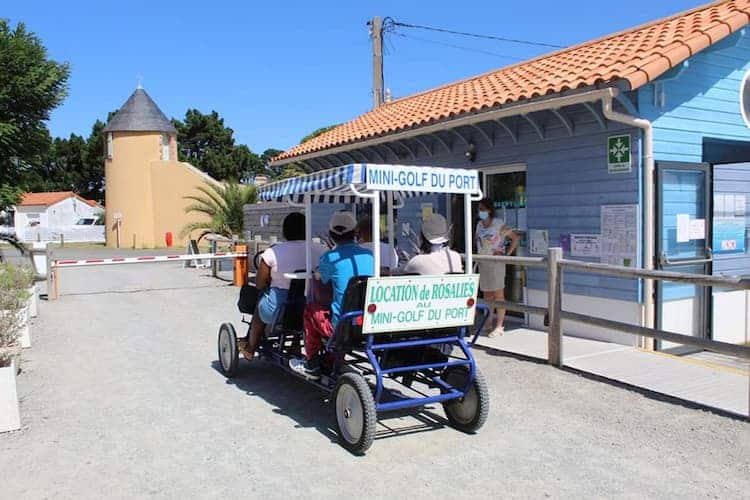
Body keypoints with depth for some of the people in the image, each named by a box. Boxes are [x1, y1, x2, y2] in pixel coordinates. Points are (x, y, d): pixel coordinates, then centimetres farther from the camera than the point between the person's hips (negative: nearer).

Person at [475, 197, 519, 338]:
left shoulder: (499, 224, -9)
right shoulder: (479, 224, 10)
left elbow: (515, 238, -7)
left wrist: (507, 254, -10)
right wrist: (478, 255, 12)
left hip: (496, 263, -6)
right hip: (483, 263, 7)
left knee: (498, 294, -3)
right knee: (486, 294, 10)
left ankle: (499, 326, 0)